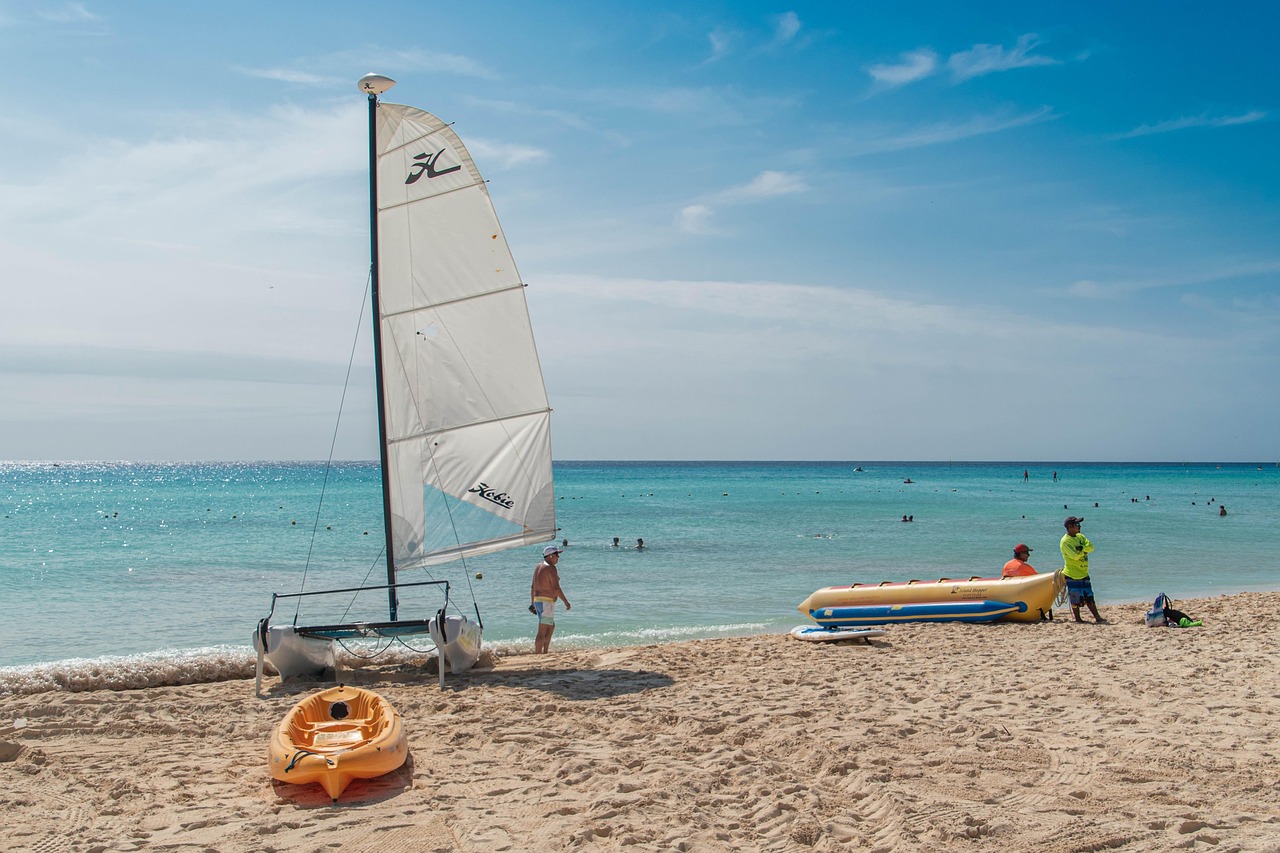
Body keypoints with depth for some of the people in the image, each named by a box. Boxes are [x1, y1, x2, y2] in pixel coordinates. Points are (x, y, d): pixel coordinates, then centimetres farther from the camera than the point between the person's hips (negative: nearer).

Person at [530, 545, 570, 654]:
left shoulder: (539, 567, 14)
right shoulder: (550, 568, -13)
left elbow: (533, 587, 18)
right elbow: (556, 588, -19)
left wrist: (533, 604, 23)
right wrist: (566, 602, -13)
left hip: (537, 600, 10)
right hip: (547, 602, -10)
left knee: (551, 627, 22)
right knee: (542, 631, -9)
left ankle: (545, 652, 23)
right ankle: (537, 655, -10)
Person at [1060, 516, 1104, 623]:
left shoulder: (1080, 536, 10)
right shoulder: (1065, 541, -16)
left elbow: (1091, 547, -3)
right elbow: (1075, 555, -26)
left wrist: (1081, 548, -20)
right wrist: (1084, 550, -11)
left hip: (1084, 574, 8)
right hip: (1073, 575, -8)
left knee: (1089, 597, 11)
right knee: (1076, 599, 1)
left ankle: (1097, 617, 14)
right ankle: (1078, 619, 11)